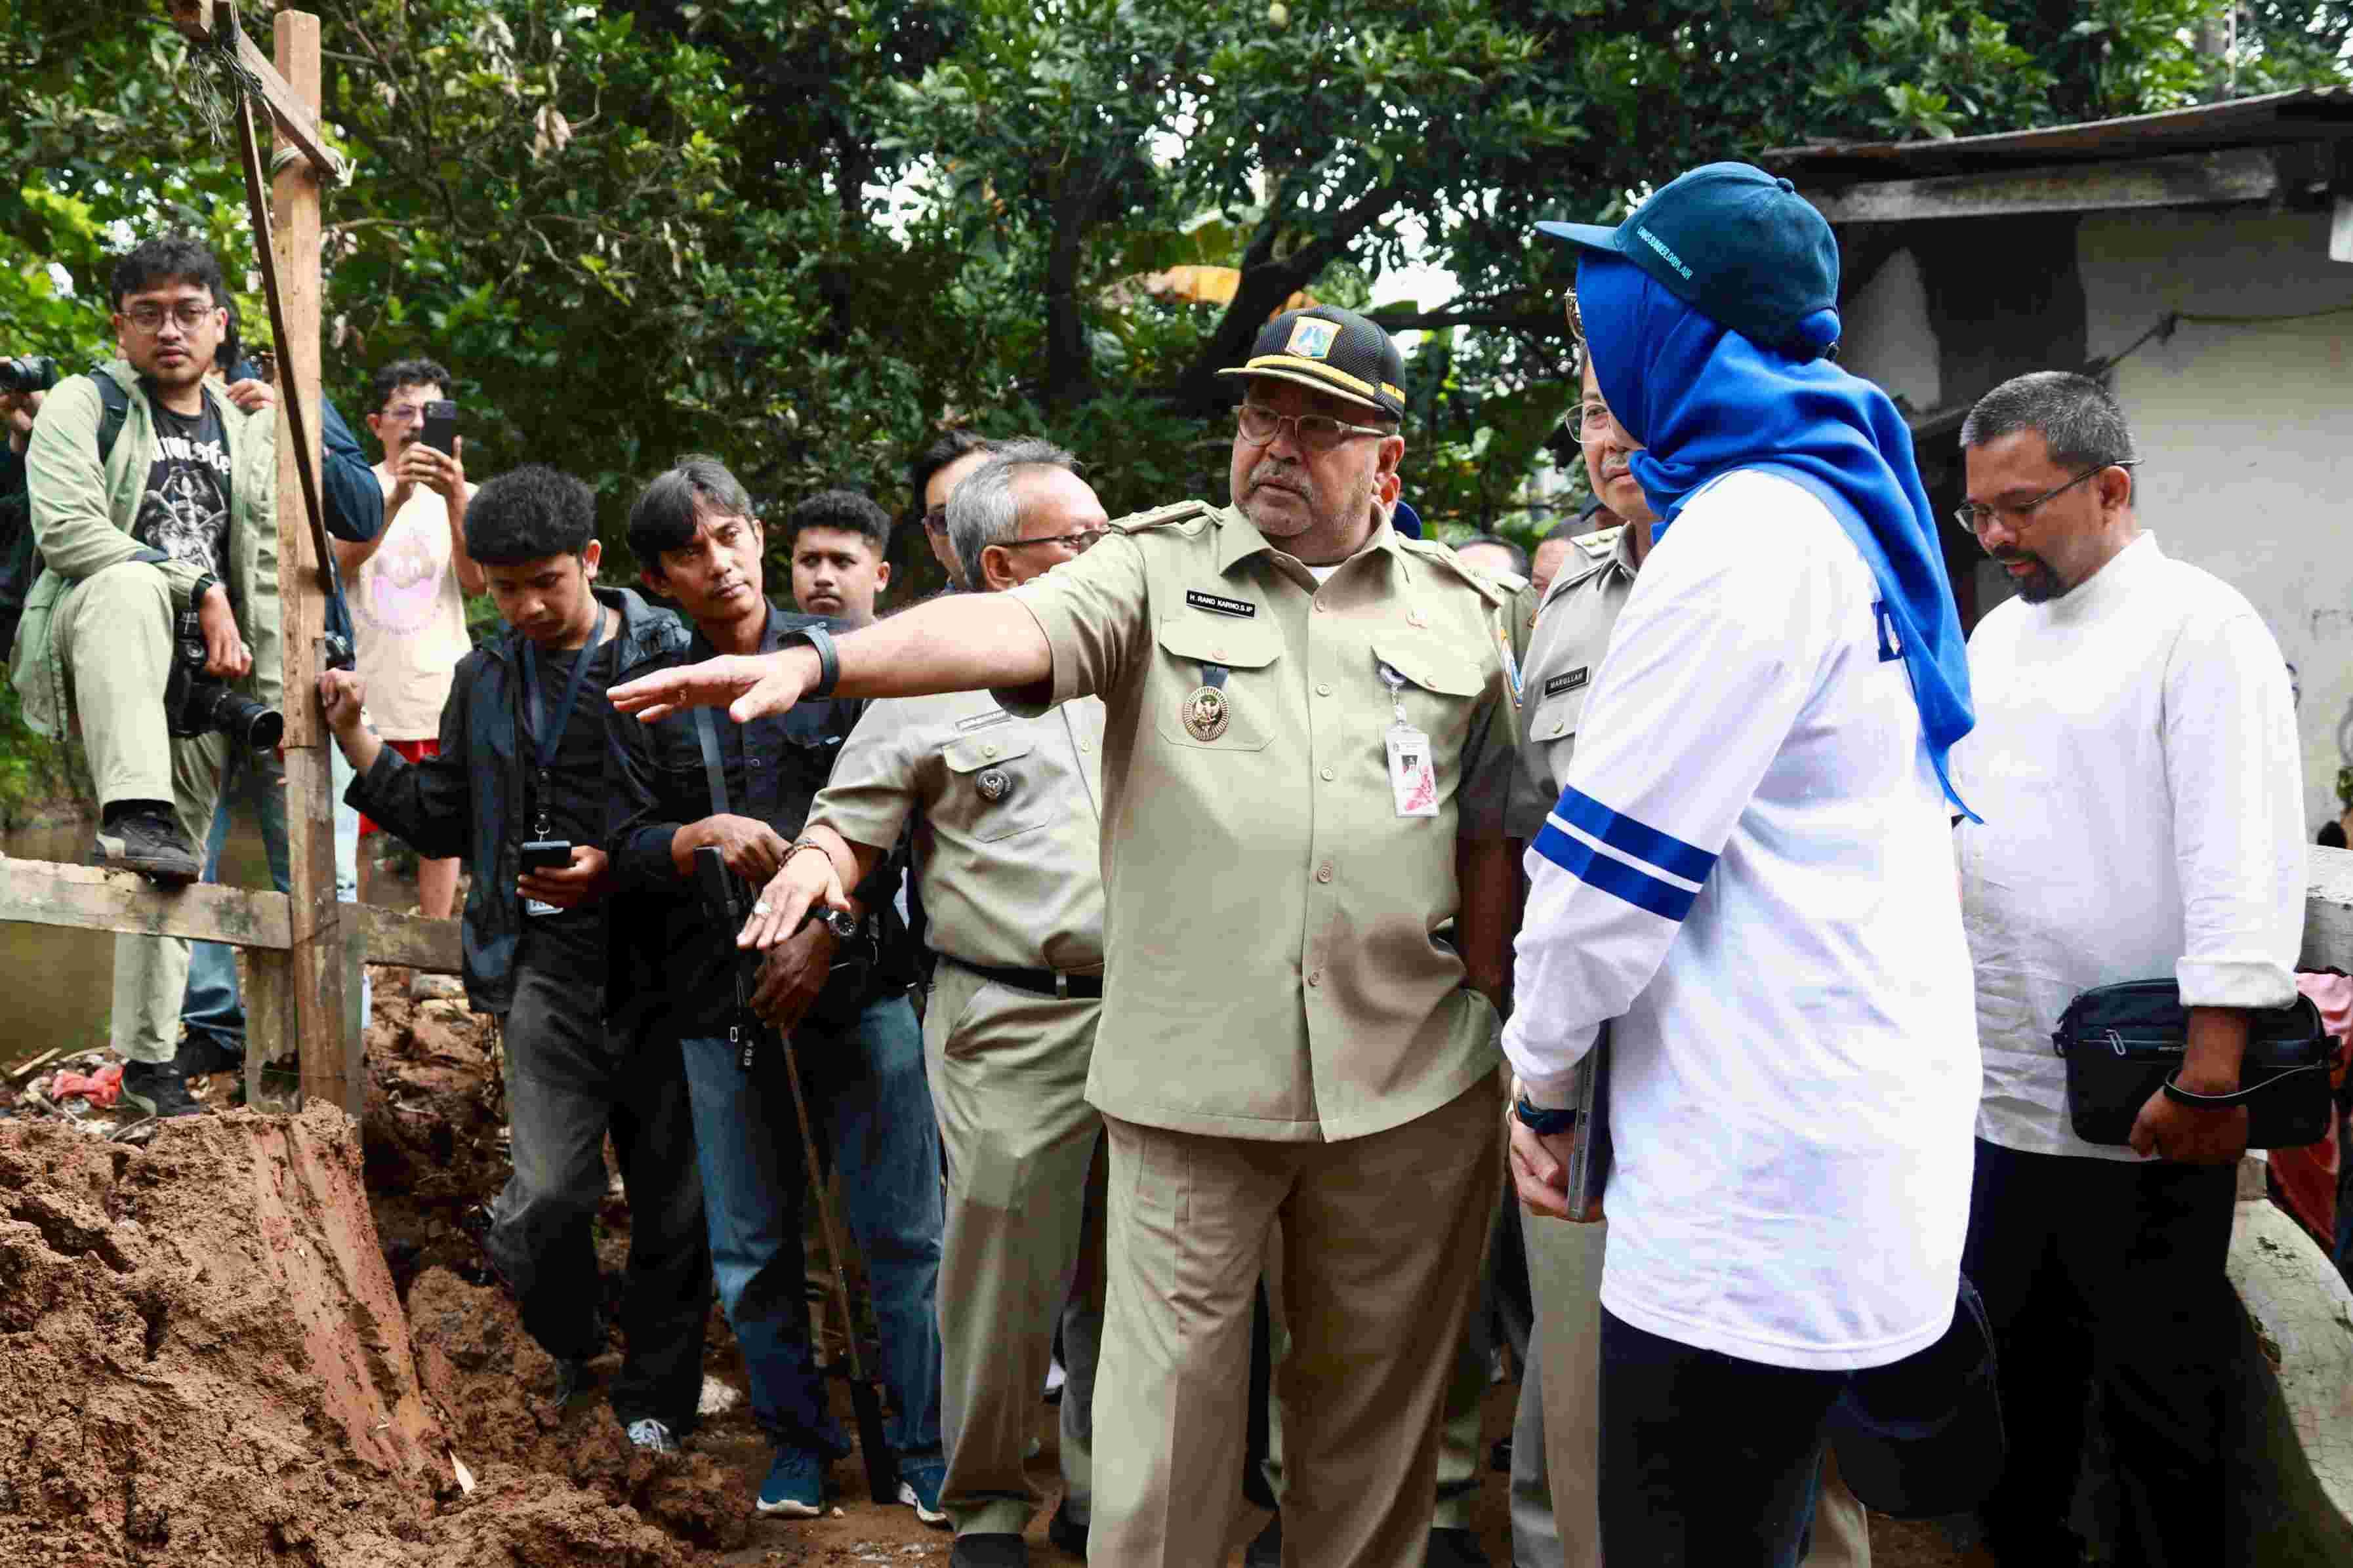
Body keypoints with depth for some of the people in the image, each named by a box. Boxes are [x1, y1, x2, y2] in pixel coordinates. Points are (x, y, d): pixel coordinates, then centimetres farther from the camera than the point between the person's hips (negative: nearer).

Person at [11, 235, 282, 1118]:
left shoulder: (251, 435, 17)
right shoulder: (83, 405, 3)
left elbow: (267, 578, 15)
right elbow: (65, 530, -13)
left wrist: (274, 705, 6)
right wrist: (199, 590, -18)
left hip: (205, 677, 4)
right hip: (96, 648, -4)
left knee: (175, 864, 2)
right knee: (130, 583, -37)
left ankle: (148, 1059, 11)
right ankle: (132, 814, -47)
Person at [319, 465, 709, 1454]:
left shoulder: (668, 657, -4)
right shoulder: (487, 680, 13)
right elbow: (443, 823, 19)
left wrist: (614, 870, -18)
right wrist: (354, 739, 8)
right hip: (550, 970, 3)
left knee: (671, 1202, 7)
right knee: (553, 1196, -8)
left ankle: (656, 1397, 28)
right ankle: (567, 1345, 25)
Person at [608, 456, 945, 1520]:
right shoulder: (645, 695, 7)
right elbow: (625, 851, 4)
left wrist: (825, 934, -10)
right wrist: (700, 838, -17)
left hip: (857, 984, -2)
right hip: (721, 1004, 2)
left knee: (902, 1230, 1)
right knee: (752, 1248, 11)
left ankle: (926, 1443, 16)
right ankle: (799, 1439, 28)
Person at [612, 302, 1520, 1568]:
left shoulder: (1460, 612, 10)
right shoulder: (1159, 569, 3)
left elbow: (1489, 835, 15)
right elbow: (1010, 630, -15)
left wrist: (1489, 1008, 9)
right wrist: (819, 661, -32)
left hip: (1413, 1084, 2)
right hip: (1191, 1076, -2)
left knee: (1374, 1387, 14)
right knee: (1169, 1389, 3)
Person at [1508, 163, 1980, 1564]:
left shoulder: (1739, 540, -18)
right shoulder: (1851, 512, 13)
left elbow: (1615, 859, -16)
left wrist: (1542, 1078, -2)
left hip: (1762, 1179, -10)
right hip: (1879, 1120, 10)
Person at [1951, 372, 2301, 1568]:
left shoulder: (2199, 625, -9)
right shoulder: (1997, 635, 14)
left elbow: (2245, 860, -16)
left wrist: (2211, 1077, -22)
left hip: (2143, 1117, -7)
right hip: (2000, 1097, 7)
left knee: (2163, 1415, 4)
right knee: (2017, 1377, 17)